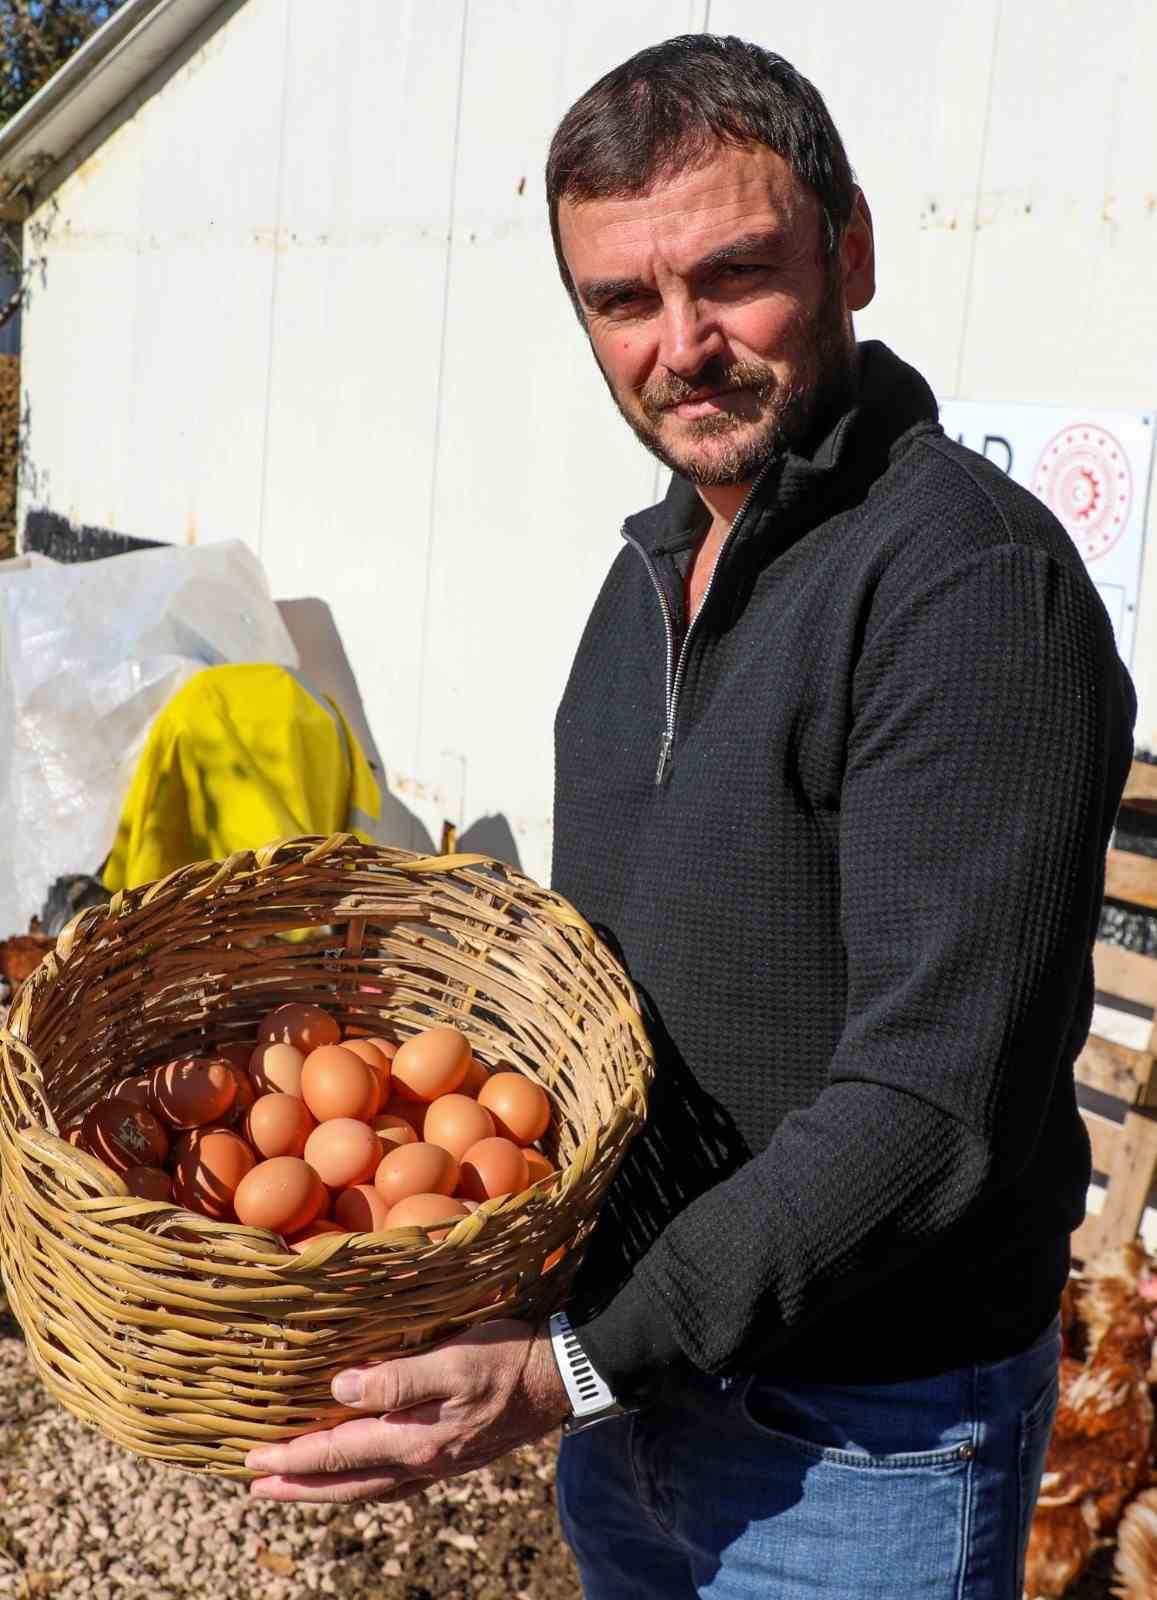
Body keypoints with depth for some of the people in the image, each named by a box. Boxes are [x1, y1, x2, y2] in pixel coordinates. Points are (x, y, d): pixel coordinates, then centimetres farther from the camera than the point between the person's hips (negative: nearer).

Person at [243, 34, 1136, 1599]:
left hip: (855, 1442, -7)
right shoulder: (662, 560, 6)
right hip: (630, 1358, 8)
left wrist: (578, 1366, -27)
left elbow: (934, 1103, -27)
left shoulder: (970, 581, -22)